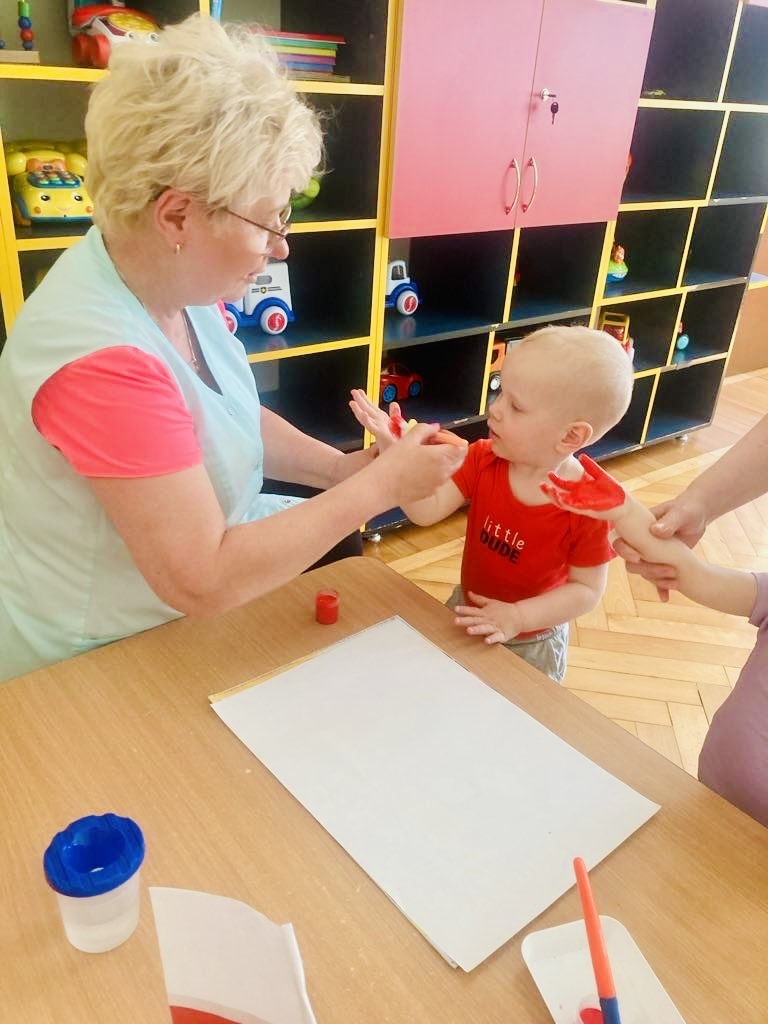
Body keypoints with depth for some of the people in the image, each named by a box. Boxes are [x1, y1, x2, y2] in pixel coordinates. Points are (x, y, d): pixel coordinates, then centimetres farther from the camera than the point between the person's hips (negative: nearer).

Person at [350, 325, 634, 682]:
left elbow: (587, 589, -20)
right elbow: (427, 510, -24)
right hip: (466, 614, 4)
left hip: (532, 643, -4)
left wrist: (518, 617, -31)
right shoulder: (483, 459, -17)